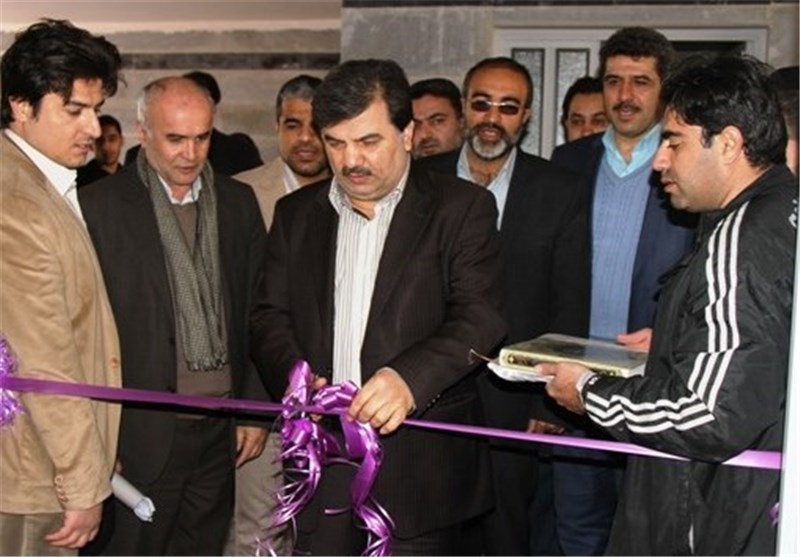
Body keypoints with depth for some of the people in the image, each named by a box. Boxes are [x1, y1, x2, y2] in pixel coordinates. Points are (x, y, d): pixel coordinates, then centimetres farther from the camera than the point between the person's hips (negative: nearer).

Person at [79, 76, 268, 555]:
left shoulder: (238, 202, 8)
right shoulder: (100, 206, -6)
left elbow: (257, 312, 11)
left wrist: (255, 407, 9)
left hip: (220, 431, 4)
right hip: (141, 433, -4)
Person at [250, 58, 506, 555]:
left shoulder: (462, 207, -1)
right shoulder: (296, 213, 12)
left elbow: (479, 319, -11)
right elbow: (272, 316, 10)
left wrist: (410, 377, -27)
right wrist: (292, 374, -12)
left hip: (420, 466, -3)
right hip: (322, 466, 3)